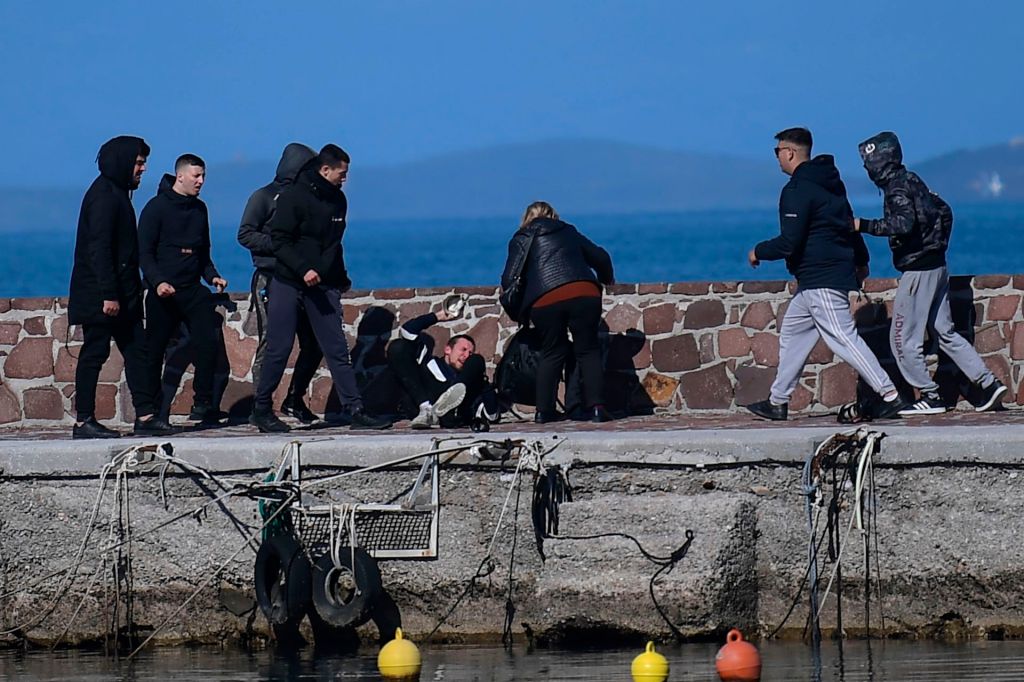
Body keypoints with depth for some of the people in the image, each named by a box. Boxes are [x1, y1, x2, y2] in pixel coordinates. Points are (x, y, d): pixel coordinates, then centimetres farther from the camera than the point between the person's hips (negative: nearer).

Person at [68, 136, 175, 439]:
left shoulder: (117, 194, 16)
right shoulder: (103, 195, -14)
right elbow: (99, 248, -21)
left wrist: (133, 291, 19)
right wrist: (108, 295, -24)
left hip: (121, 294, 10)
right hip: (100, 295, -10)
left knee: (136, 350, 6)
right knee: (94, 353, -5)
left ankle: (145, 415, 6)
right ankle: (83, 422, -1)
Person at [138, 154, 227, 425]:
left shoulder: (199, 209, 15)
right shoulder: (157, 207, -4)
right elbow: (145, 252, -8)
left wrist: (212, 276, 6)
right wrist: (158, 281, -21)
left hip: (193, 290, 5)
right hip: (164, 291, -5)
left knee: (209, 344, -8)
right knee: (154, 351, -1)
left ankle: (203, 403, 0)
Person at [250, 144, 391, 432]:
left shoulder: (337, 200, 10)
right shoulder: (294, 197, -11)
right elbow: (279, 241, -15)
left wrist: (341, 279, 20)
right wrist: (303, 269, -25)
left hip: (324, 287, 6)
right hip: (288, 285, -6)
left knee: (337, 349, 1)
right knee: (278, 349, -3)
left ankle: (354, 410, 0)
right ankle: (261, 409, 9)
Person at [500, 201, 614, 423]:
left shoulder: (521, 240, 17)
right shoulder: (568, 232, 26)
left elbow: (509, 280, 9)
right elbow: (601, 258, 27)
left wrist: (520, 313, 25)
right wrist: (606, 281, 47)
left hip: (544, 301, -1)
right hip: (584, 294, 1)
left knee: (552, 353, 14)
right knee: (588, 350, 8)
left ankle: (544, 411, 10)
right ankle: (596, 406, -4)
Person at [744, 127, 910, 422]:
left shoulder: (797, 190, -17)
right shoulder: (829, 182, 14)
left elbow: (789, 243, -21)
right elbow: (850, 224, 23)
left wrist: (759, 252, -4)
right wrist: (860, 260, 34)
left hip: (821, 282, -11)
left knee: (843, 338, -11)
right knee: (792, 334, 15)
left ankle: (890, 395, -13)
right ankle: (777, 402, 19)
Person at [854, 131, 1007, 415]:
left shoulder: (897, 189, -14)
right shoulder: (912, 181, 14)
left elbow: (904, 224, -31)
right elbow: (944, 211, 22)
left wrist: (865, 226, -26)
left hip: (917, 271, -10)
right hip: (937, 267, 10)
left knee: (904, 339, -2)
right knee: (945, 332, 14)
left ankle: (930, 397, -1)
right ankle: (988, 383, 10)